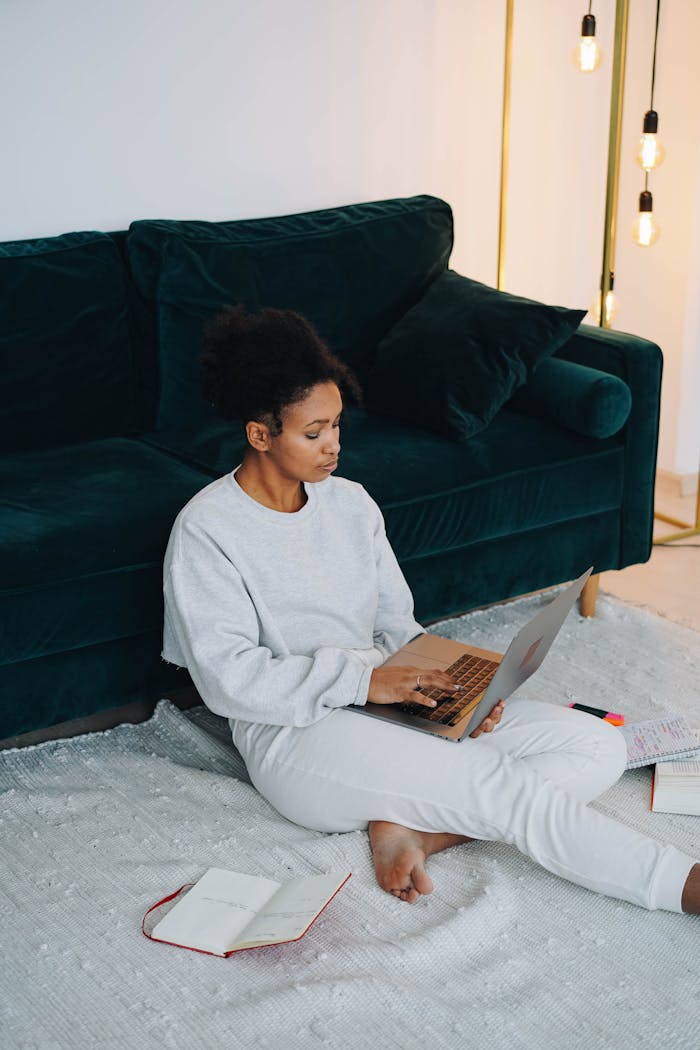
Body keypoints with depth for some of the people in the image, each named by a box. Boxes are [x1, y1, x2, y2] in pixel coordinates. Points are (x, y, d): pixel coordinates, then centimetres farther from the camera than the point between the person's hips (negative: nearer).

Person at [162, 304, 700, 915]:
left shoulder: (351, 503, 11)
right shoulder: (205, 531, -8)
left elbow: (396, 625, 15)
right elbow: (227, 678, -15)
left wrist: (454, 688, -5)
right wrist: (360, 678, -21)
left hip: (385, 700, 7)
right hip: (295, 733, -7)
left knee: (598, 746, -9)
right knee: (508, 784, -27)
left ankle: (414, 828, -21)